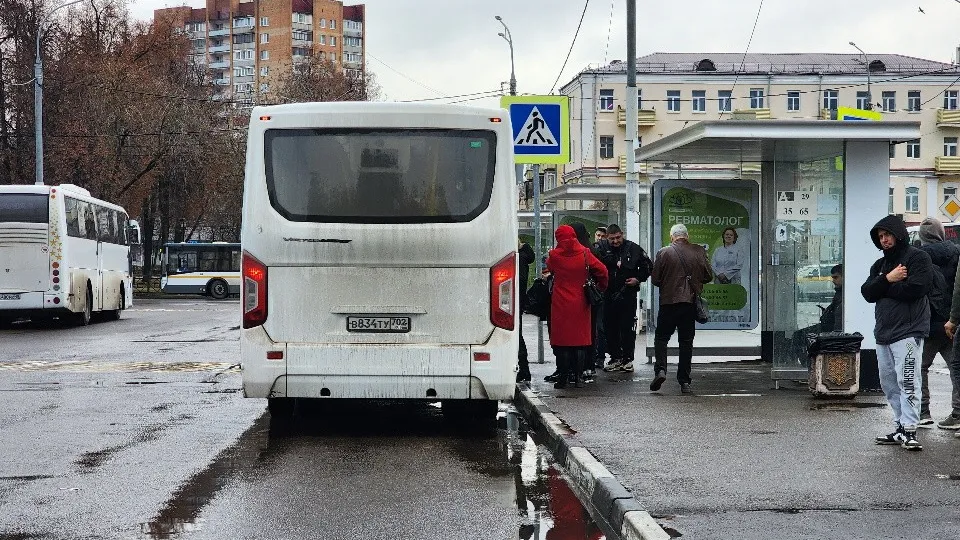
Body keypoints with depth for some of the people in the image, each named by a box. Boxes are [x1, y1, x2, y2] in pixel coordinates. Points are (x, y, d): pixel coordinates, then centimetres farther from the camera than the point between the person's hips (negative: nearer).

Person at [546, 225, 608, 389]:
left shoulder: (555, 255, -6)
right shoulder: (584, 253, -4)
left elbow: (550, 268, 14)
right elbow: (602, 270, -1)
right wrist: (601, 287, 14)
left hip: (560, 304, -1)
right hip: (580, 303, 1)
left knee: (561, 340, 3)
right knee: (580, 338, 8)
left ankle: (562, 378, 2)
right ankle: (578, 377, 6)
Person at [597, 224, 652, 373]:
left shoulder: (633, 248, 1)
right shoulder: (602, 247, 1)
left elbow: (647, 265, 10)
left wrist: (638, 279, -1)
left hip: (628, 294, -2)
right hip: (608, 295, 2)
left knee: (628, 328, -1)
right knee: (610, 327, 8)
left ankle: (628, 359, 6)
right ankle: (615, 358, 18)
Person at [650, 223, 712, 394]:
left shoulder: (664, 252, -5)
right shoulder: (699, 251, 0)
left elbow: (655, 279, -3)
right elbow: (708, 276, 5)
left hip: (669, 301, -2)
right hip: (690, 302, 2)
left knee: (661, 337, 9)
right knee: (686, 341, 8)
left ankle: (660, 369, -12)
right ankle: (684, 381, 7)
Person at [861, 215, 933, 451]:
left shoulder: (918, 258, -2)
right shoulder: (880, 265, 21)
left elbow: (914, 289, -17)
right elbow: (867, 292, 8)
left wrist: (883, 287, -4)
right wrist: (887, 279, -8)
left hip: (907, 331, -8)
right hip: (883, 332, 8)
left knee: (907, 381, -13)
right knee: (889, 382, 8)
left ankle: (909, 430, -13)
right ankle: (900, 428, 14)